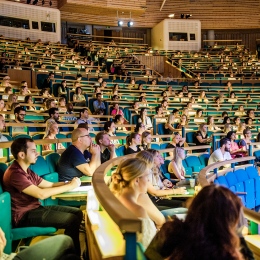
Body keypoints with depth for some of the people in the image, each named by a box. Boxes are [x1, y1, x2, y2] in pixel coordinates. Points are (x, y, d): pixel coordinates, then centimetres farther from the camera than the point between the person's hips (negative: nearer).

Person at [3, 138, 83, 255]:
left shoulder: (26, 170, 13)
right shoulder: (15, 173, -21)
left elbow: (49, 184, 12)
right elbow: (41, 194, -28)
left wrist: (69, 182, -7)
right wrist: (70, 186, -20)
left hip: (36, 208, 10)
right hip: (25, 215, -10)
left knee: (78, 212, 3)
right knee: (72, 220, -19)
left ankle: (75, 252, 13)